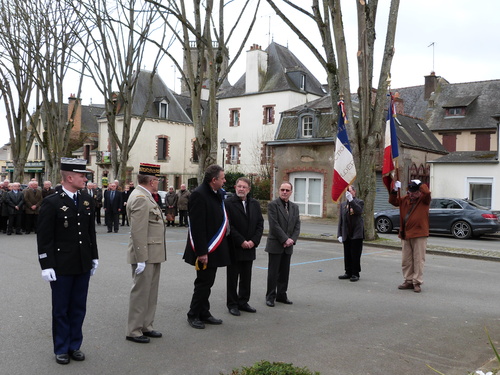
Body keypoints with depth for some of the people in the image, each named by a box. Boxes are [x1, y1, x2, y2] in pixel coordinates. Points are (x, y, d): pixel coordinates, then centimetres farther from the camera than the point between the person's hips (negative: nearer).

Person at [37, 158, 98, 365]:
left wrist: (94, 256, 12)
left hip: (83, 264, 5)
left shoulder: (86, 200, 5)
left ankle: (75, 345, 28)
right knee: (61, 309, 9)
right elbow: (44, 237, -12)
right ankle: (62, 349, 24)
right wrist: (46, 265, -14)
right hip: (61, 266, -5)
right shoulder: (51, 202, -12)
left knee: (78, 308, 14)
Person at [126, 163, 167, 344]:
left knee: (151, 292, 16)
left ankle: (146, 326, 27)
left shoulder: (146, 197, 15)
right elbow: (138, 232, -22)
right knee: (141, 292, 0)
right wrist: (141, 259, -22)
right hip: (145, 255, -10)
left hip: (153, 254, 10)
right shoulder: (140, 198, -17)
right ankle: (134, 331, 11)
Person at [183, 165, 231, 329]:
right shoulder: (199, 195, -19)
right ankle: (193, 315, 16)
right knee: (203, 282, 1)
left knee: (207, 282, 16)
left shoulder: (218, 194, 10)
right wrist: (201, 252, -23)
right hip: (205, 250, -9)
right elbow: (197, 226, -22)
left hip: (215, 248, 9)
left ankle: (204, 314, 28)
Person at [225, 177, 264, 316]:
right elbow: (229, 226, -13)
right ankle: (232, 304, 16)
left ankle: (243, 302, 24)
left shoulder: (255, 204, 9)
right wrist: (241, 241, -16)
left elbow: (260, 224, 7)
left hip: (249, 247, 5)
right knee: (232, 277, 5)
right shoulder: (228, 203, -8)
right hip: (233, 248, -5)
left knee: (246, 277, 12)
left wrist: (254, 241, -6)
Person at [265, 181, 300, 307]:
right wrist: (285, 239, -15)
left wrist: (292, 239, -6)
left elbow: (297, 226, 10)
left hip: (288, 245, 5)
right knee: (273, 272, 0)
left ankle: (281, 295, 20)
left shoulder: (295, 207, 12)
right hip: (275, 245, -5)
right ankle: (270, 297, 9)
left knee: (285, 272, 10)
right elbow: (274, 225, -14)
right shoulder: (273, 205, -7)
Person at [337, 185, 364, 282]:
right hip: (346, 234, 4)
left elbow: (359, 211, -23)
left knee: (355, 255, -1)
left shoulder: (359, 202, 0)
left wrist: (351, 200, -27)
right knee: (347, 255, 9)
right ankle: (348, 273, 19)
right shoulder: (343, 204, 12)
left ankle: (355, 274, 8)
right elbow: (340, 220, 11)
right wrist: (339, 234, 5)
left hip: (356, 234, -4)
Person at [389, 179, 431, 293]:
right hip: (405, 234, 6)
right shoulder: (405, 199, 11)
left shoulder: (424, 199, -4)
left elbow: (427, 192, -24)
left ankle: (417, 283, 3)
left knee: (418, 260, -3)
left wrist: (419, 184, -10)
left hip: (419, 235, -6)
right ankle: (408, 281, 20)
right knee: (406, 260, 10)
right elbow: (393, 201, 16)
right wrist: (394, 191, 1)